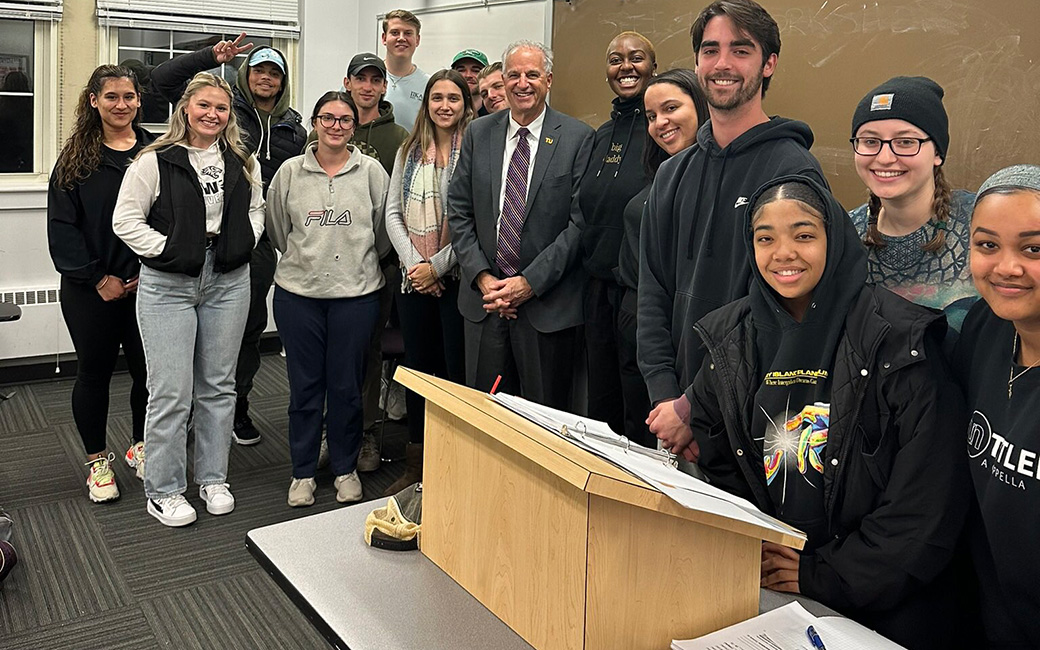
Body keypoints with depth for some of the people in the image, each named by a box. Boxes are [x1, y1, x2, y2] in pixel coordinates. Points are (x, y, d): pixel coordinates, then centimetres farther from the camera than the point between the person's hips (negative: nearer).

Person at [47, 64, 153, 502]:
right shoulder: (76, 157, 0)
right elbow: (62, 225, -3)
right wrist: (97, 278, -10)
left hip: (145, 285, 1)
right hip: (90, 289, 0)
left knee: (147, 368, 8)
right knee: (95, 371, 10)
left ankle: (140, 447, 30)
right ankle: (97, 459, 26)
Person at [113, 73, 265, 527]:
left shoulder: (242, 163, 9)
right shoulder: (154, 161, -5)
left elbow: (255, 209, 21)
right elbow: (126, 220, -5)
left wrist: (243, 244, 5)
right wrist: (166, 250, -12)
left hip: (228, 282, 4)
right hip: (168, 285, -4)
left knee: (218, 386, 12)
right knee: (170, 392, -3)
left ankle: (213, 478, 26)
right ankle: (163, 491, 13)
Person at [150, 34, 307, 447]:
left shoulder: (293, 130, 14)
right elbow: (162, 79, 1)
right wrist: (211, 56, -7)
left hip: (261, 239, 3)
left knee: (250, 323, 11)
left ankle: (237, 406, 26)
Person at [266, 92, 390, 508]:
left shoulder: (371, 171, 1)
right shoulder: (290, 172, 3)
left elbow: (383, 232, 8)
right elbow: (277, 229, 12)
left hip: (357, 293, 0)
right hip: (298, 292, 1)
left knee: (347, 385, 6)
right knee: (304, 385, 7)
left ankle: (345, 468, 23)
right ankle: (302, 471, 21)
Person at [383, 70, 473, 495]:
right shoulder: (410, 151, 12)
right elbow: (393, 211, 9)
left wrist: (436, 266, -12)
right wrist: (413, 263, -5)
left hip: (457, 279, -5)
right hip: (413, 280, 6)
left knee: (458, 371, -2)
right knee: (417, 368, 12)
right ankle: (415, 467, 24)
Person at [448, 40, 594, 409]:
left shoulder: (578, 138, -3)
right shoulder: (478, 134, 8)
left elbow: (580, 221, -8)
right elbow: (459, 212, 6)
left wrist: (530, 282, -13)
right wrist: (482, 277, -5)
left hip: (547, 301, -3)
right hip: (484, 297, 3)